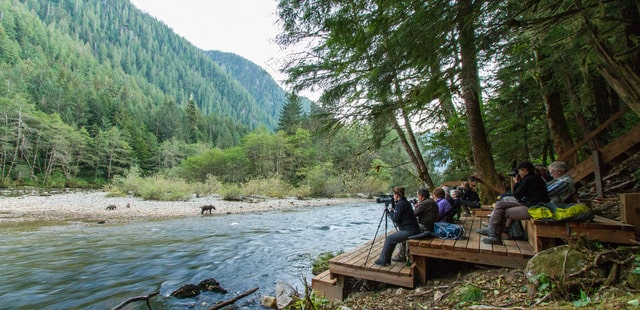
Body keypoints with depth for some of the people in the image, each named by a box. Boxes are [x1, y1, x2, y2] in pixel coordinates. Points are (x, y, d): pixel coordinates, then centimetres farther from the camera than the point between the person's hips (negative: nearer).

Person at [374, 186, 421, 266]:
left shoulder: (400, 204, -14)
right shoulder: (406, 202, 15)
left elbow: (395, 219, -15)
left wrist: (391, 212, 1)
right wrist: (394, 211, 14)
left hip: (409, 232, -10)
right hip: (414, 230, 10)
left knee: (389, 239, -4)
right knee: (394, 238, 25)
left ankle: (383, 260, 3)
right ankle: (402, 256, 30)